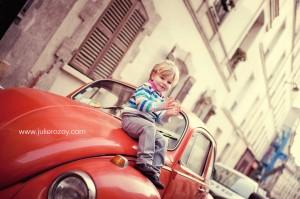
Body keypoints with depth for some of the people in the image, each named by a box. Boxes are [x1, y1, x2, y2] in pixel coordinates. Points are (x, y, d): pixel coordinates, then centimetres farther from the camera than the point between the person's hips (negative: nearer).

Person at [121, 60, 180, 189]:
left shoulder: (161, 98, 20)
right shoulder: (145, 88, -3)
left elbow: (158, 120, 18)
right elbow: (142, 104, -22)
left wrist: (168, 114, -3)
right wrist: (161, 106, -32)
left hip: (147, 126, 8)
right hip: (131, 118, -7)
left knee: (162, 141, -10)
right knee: (149, 127, -34)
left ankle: (154, 173, -13)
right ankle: (144, 162, -40)